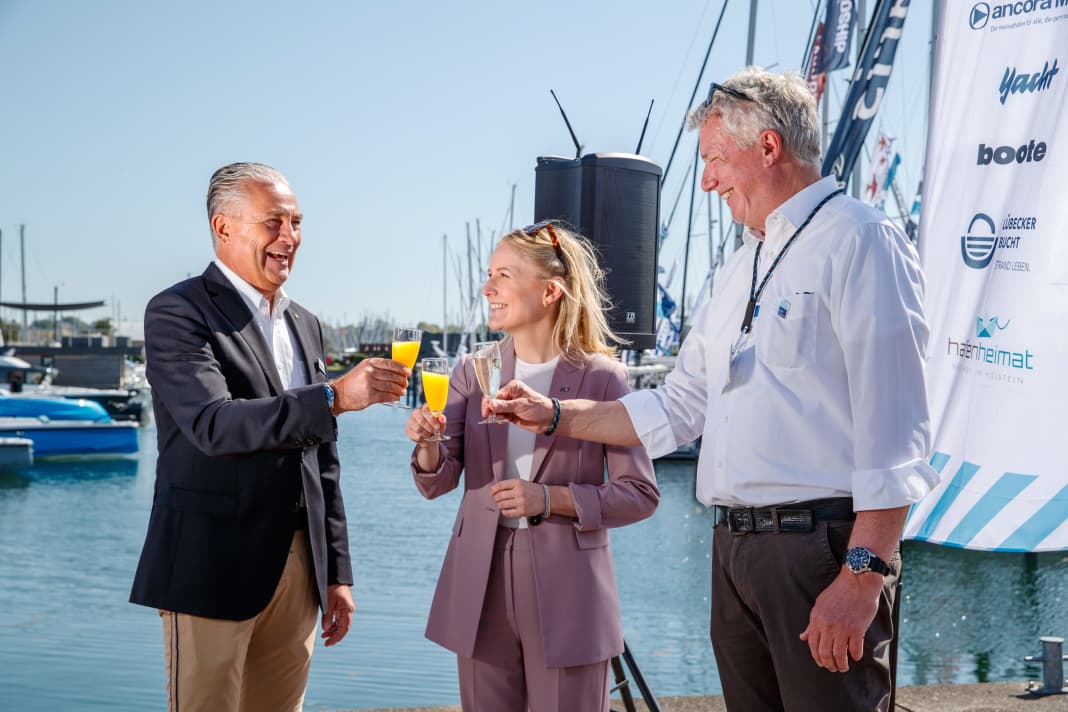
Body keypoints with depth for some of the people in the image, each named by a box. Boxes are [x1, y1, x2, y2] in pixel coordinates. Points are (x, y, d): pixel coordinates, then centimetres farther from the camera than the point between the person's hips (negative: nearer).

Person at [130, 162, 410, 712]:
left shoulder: (304, 324, 15)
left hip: (298, 565, 7)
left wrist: (336, 572, 14)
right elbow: (213, 424, -23)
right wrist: (335, 396, -31)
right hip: (215, 568, -6)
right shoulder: (177, 313, -7)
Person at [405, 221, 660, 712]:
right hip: (480, 583, 4)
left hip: (567, 587, -3)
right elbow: (438, 483, 0)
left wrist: (550, 498, -18)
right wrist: (428, 446, -21)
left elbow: (640, 495, -6)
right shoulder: (473, 371, 5)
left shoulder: (601, 377, -7)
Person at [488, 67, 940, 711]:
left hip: (824, 546, -8)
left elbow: (892, 427, -16)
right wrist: (555, 416, 20)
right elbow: (678, 407, 25)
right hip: (735, 547, 8)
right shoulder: (742, 269, 21)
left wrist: (863, 575, -21)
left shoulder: (859, 240, -7)